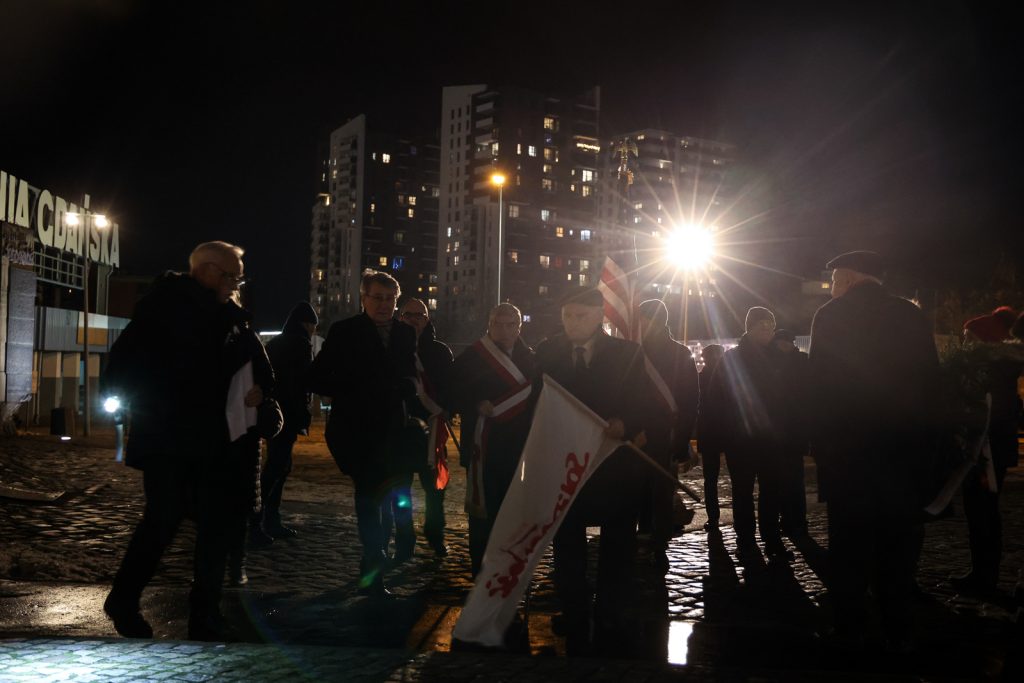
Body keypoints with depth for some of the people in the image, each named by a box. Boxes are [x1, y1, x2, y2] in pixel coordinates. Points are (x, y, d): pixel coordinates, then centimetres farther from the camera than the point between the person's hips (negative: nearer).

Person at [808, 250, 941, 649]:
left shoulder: (830, 317, -7)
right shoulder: (911, 315, 3)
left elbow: (821, 387, -9)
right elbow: (930, 381, 3)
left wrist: (820, 442, -2)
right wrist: (925, 441, 9)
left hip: (847, 450, -3)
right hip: (906, 449, 3)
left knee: (849, 545, 7)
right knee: (898, 545, 11)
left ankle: (850, 628, 12)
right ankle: (898, 633, 16)